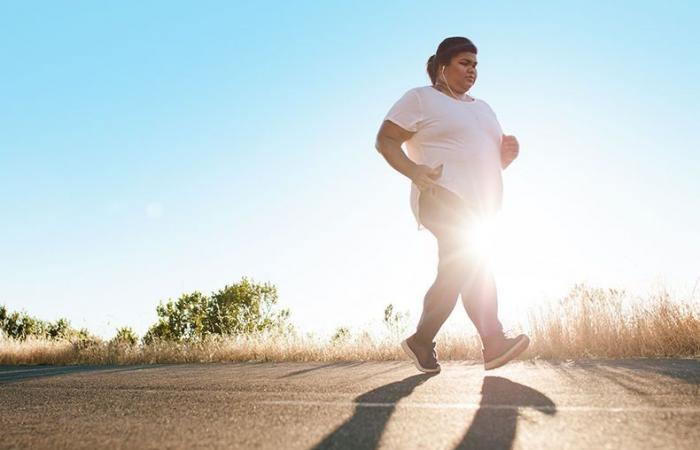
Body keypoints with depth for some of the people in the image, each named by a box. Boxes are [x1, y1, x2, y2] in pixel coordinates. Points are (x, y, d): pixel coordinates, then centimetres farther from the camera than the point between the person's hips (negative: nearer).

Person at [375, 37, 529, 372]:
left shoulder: (482, 108, 26)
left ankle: (421, 342, 10)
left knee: (456, 274, 5)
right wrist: (413, 170, -22)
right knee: (472, 261, -25)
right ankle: (493, 340, -22)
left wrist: (507, 153, 3)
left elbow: (490, 158, 28)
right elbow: (385, 140, -4)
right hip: (444, 196, -8)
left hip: (479, 205, 8)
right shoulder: (420, 99, 4)